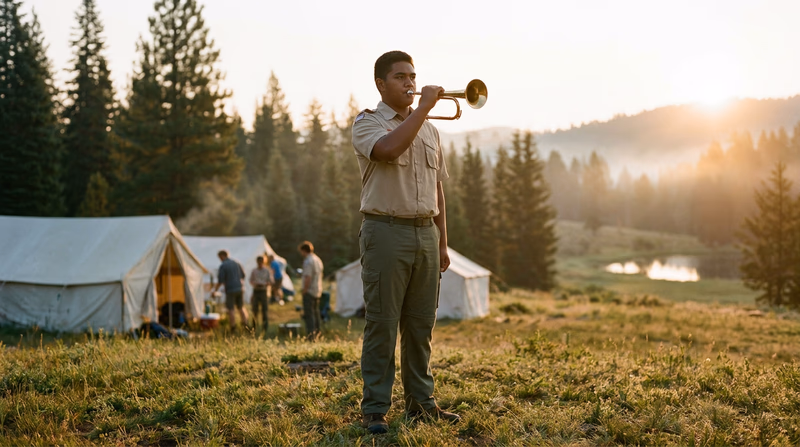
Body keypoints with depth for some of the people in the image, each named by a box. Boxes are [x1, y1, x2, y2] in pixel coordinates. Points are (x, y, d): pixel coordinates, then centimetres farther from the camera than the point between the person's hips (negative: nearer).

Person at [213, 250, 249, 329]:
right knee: (241, 307, 15)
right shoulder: (236, 262, 7)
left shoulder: (222, 266, -10)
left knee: (231, 309, 1)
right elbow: (243, 275, 14)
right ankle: (245, 323, 13)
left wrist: (215, 289, 2)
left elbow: (220, 281, -12)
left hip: (230, 289, -5)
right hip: (240, 288, 5)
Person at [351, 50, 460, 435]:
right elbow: (388, 150, -24)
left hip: (425, 233, 6)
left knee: (421, 324, 9)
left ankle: (421, 401, 18)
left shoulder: (428, 129, 18)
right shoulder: (367, 123, 0)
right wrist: (423, 108, -15)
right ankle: (375, 410, 2)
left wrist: (442, 242, 14)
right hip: (386, 232, -5)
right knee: (382, 323, -4)